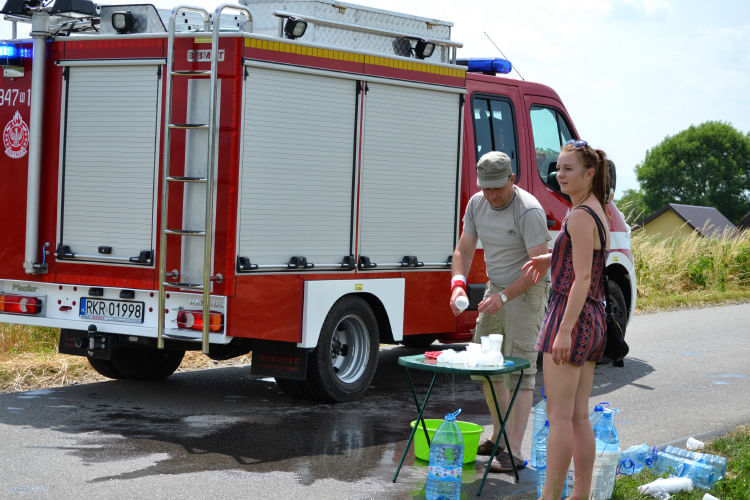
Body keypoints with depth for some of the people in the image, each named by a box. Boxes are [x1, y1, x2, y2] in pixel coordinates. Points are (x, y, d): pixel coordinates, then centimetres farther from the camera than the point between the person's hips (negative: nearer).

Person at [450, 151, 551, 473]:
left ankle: (513, 452, -13)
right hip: (496, 288, 8)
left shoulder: (529, 211, -24)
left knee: (519, 368, -12)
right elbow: (464, 250, 5)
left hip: (526, 290, -8)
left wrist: (504, 296, -31)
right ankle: (499, 437, 24)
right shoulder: (477, 204, -1)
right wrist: (458, 283, -14)